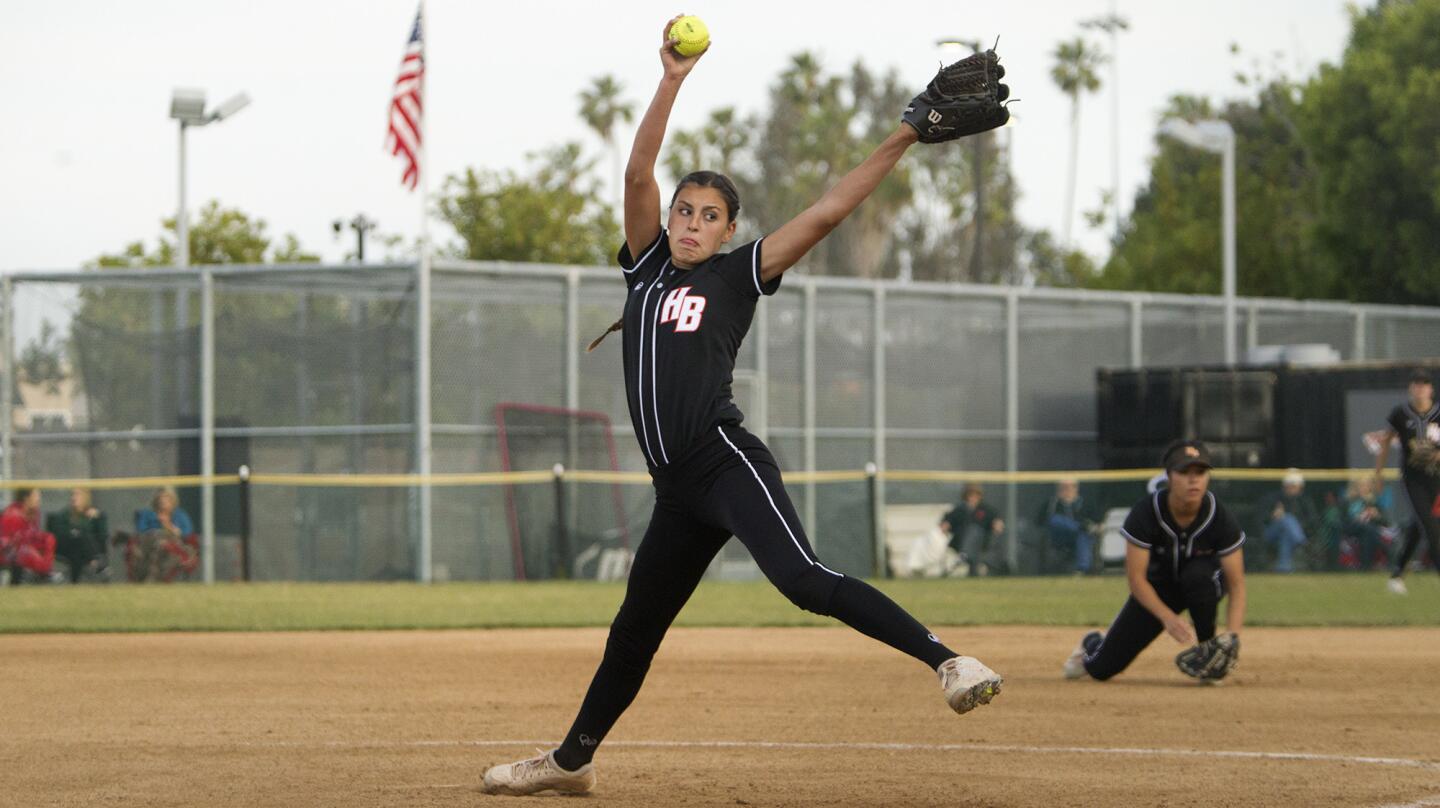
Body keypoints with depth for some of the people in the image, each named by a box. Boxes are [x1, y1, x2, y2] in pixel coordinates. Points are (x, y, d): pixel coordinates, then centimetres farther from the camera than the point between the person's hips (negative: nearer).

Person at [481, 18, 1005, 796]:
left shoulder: (738, 273, 6)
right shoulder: (648, 264, 17)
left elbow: (826, 212, 1)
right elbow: (638, 173, 6)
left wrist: (904, 139, -6)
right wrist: (672, 81, -3)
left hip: (728, 463, -5)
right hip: (678, 488, 6)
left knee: (802, 579, -28)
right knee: (633, 630, 17)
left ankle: (947, 659, -34)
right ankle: (572, 759, 31)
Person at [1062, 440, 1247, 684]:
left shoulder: (1220, 518, -26)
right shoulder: (1145, 513, -28)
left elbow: (1236, 584, -25)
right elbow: (1136, 578, -27)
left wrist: (1232, 637, -41)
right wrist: (1168, 617, -44)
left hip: (1205, 582, -1)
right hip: (1156, 587, 1)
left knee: (1198, 573, -40)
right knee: (1100, 669, -2)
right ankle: (1094, 644, 38)